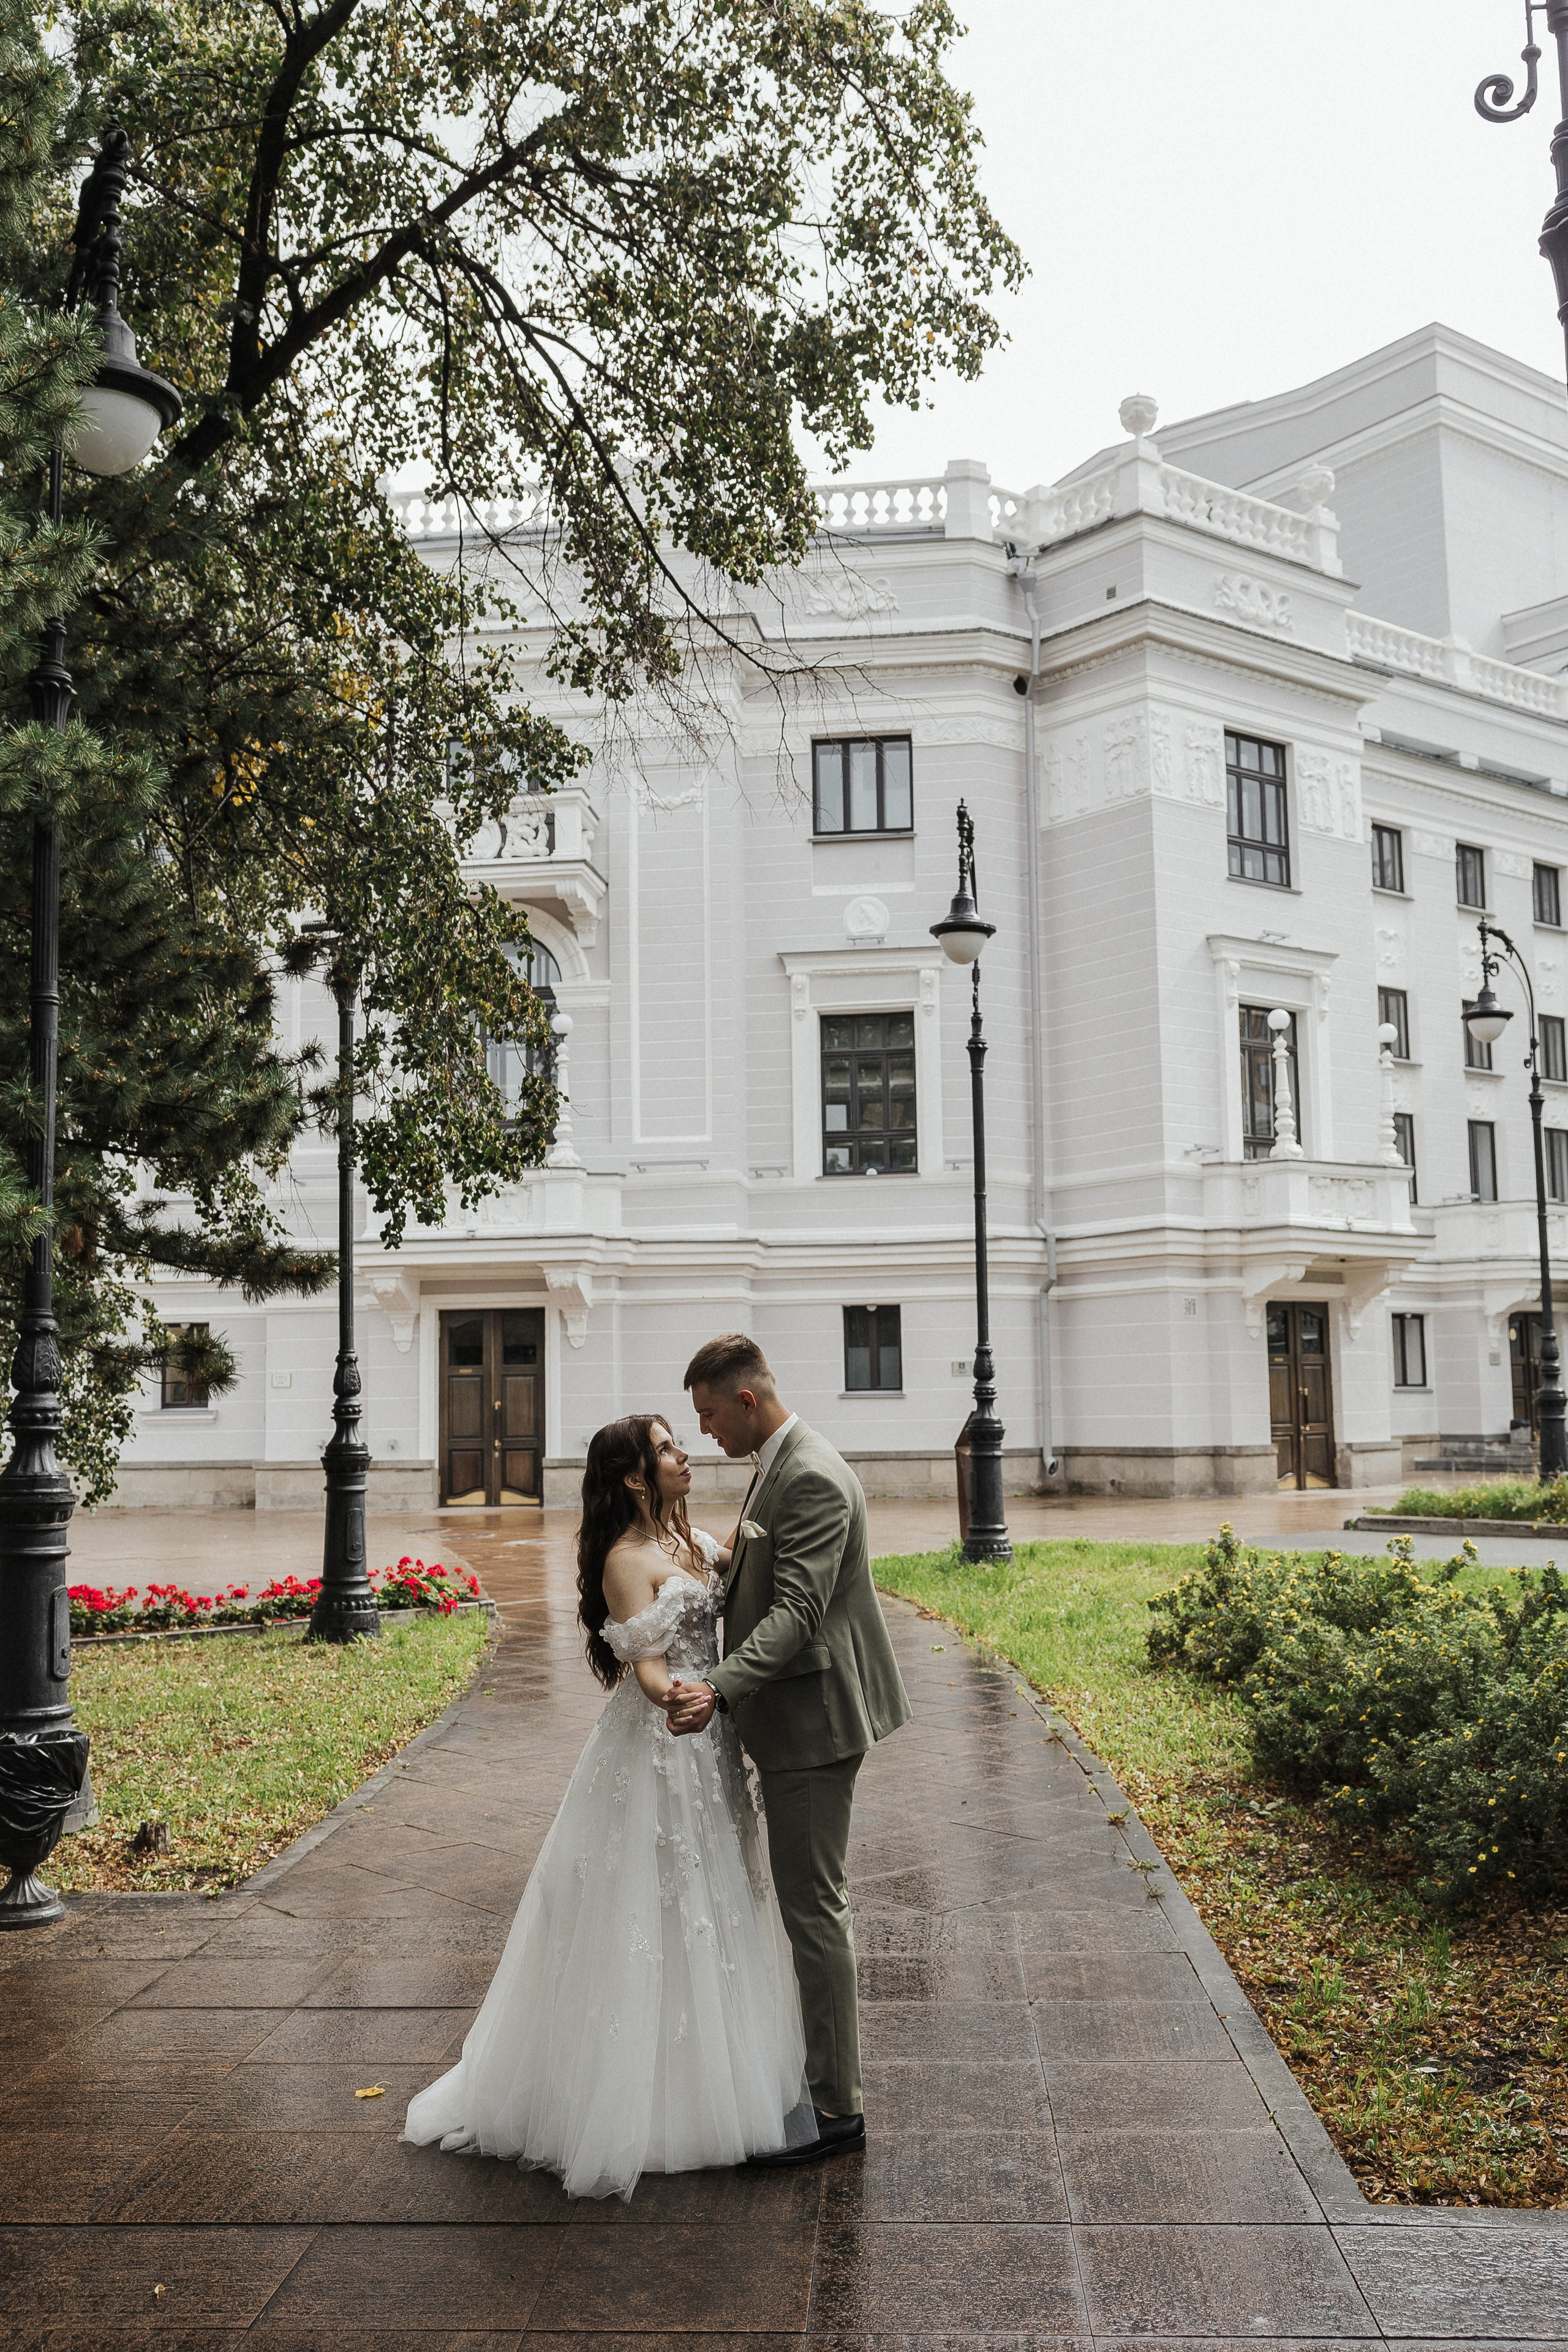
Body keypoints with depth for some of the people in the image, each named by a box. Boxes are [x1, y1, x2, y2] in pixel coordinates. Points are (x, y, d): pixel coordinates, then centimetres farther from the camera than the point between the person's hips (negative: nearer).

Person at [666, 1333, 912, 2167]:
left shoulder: (811, 1479, -22)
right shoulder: (783, 1465, 11)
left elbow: (797, 1613, -29)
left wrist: (718, 1689, -37)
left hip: (812, 1721, -11)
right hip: (797, 1720, 11)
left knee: (814, 1906, -2)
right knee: (809, 1901, 19)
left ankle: (837, 2108, 9)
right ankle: (823, 2065, 33)